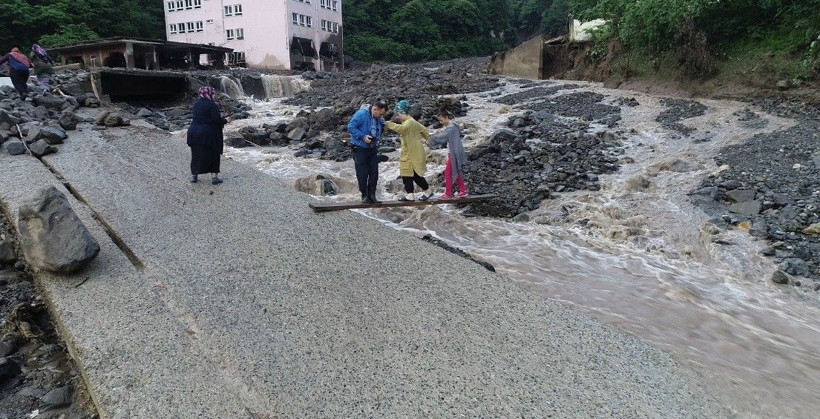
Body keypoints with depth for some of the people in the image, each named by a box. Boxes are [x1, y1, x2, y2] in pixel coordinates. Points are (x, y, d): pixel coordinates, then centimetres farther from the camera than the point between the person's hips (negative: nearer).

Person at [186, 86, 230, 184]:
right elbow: (217, 119, -19)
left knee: (196, 154, 16)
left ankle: (194, 176, 22)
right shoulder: (211, 105, -14)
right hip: (208, 134, -6)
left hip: (194, 132, 7)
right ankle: (214, 177, 9)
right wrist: (226, 120, 0)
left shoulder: (196, 104, 10)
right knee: (213, 154, 7)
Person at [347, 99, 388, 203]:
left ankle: (372, 195, 15)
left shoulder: (380, 119, 3)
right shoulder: (361, 114, -17)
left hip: (373, 148, 6)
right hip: (360, 149, -6)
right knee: (362, 173, -2)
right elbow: (351, 127, -17)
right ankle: (365, 196, 9)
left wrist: (376, 138, 2)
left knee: (374, 173, 5)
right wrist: (363, 136, -23)